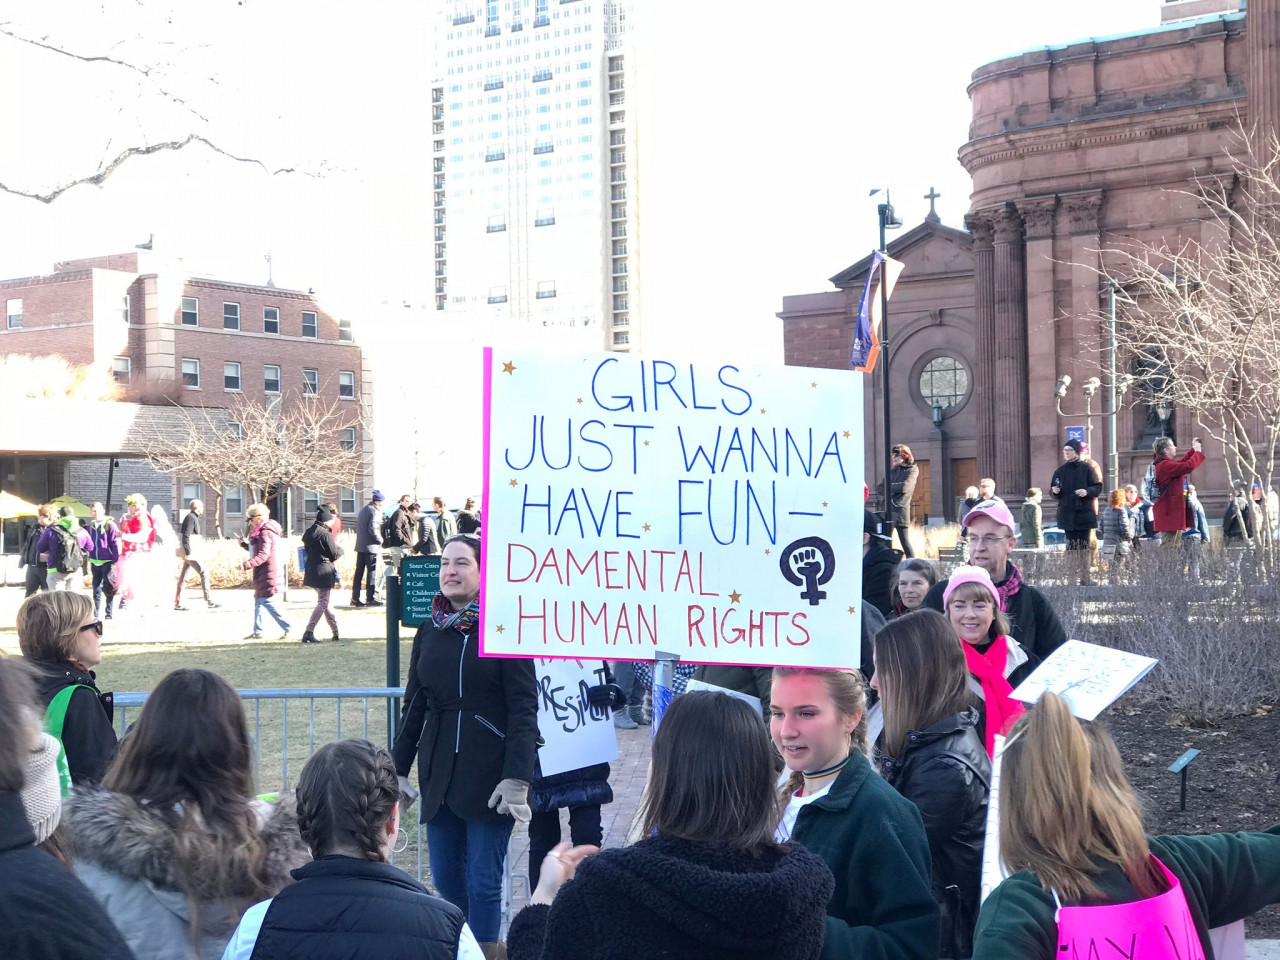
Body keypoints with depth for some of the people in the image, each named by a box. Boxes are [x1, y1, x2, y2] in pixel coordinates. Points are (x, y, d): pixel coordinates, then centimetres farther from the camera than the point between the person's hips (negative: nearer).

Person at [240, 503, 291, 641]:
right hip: (262, 573, 11)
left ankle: (286, 627, -11)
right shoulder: (261, 532, 16)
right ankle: (257, 632, 20)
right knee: (258, 602, 14)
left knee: (266, 602, -10)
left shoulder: (265, 533, -17)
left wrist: (246, 565, -34)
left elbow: (263, 555, -27)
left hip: (267, 573, -11)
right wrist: (244, 544, 20)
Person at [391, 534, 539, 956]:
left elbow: (523, 707, -9)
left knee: (483, 885, -4)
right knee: (446, 884, 9)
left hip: (490, 773, -5)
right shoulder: (429, 631, 11)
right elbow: (413, 706, 17)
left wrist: (517, 778, -16)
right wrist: (398, 770, 14)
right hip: (439, 774, 6)